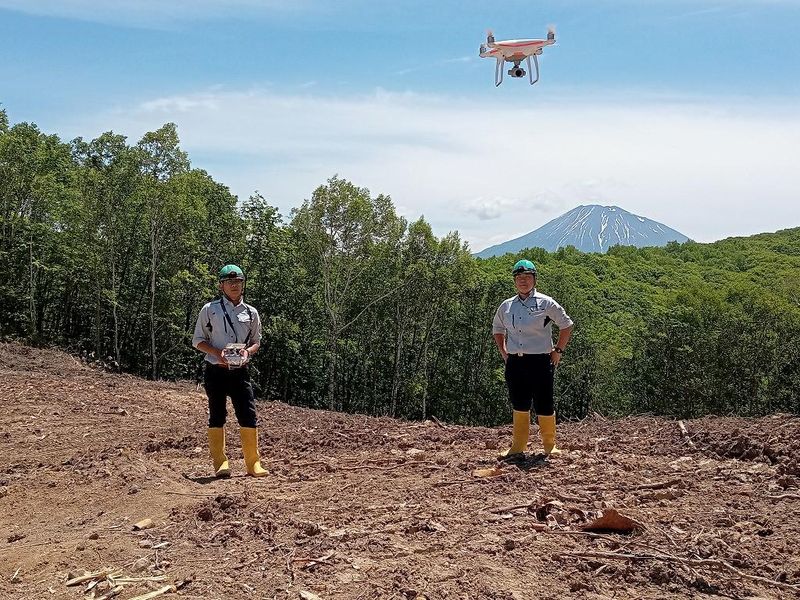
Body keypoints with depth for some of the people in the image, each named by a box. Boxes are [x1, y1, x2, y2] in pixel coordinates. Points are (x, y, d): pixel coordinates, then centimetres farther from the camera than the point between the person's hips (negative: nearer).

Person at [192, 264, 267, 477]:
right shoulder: (209, 310, 2)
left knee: (249, 415, -3)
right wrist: (217, 352, -13)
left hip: (240, 371, 2)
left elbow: (257, 342, 17)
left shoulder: (251, 312, 9)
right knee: (217, 416, 1)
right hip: (216, 370, -2)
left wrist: (247, 351, -6)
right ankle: (220, 463, 8)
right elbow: (198, 340, 4)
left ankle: (253, 463, 4)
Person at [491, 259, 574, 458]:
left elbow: (566, 325, 5)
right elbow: (497, 328, 26)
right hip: (514, 362, 4)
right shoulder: (506, 306, 10)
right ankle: (517, 448, 14)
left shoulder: (546, 303, -2)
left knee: (544, 405, 0)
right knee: (519, 405, 7)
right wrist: (503, 351, 15)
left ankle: (550, 446, 18)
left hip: (540, 361, -3)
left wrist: (558, 350, 1)